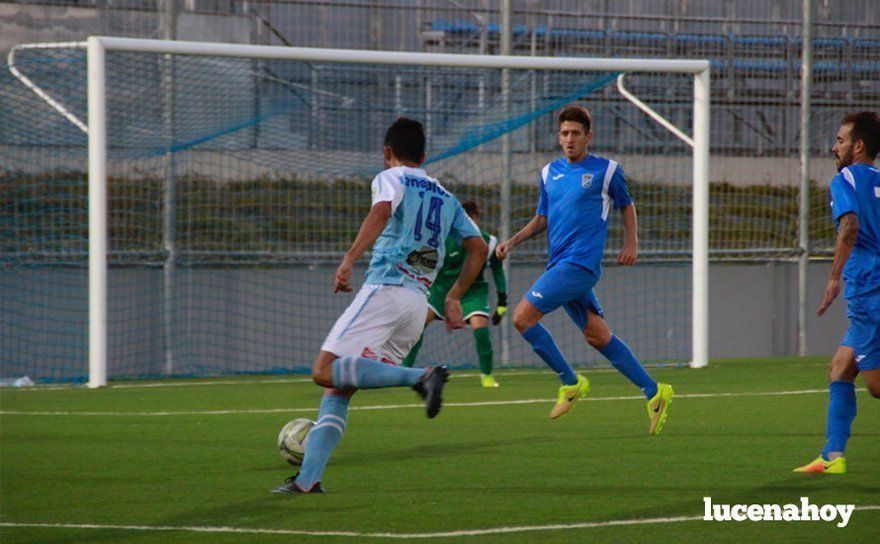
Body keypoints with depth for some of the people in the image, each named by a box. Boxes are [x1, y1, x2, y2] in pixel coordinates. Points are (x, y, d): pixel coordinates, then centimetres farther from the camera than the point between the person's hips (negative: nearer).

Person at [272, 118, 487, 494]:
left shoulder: (390, 178, 5)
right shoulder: (446, 198, 24)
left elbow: (381, 212, -17)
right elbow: (478, 249, 20)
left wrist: (349, 259, -25)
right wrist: (453, 298, 25)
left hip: (384, 290, -7)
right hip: (418, 303, 7)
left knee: (326, 371, -16)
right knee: (338, 389, 7)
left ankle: (420, 377, -29)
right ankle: (308, 479, -3)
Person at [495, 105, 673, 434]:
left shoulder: (607, 170, -1)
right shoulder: (549, 173, 14)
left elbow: (626, 206, 14)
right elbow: (542, 219, 23)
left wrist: (631, 243, 4)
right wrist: (513, 241, 9)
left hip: (580, 263, -7)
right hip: (560, 264, 7)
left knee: (523, 317, -15)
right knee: (597, 336, 6)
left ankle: (571, 382, -3)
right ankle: (653, 392, 13)